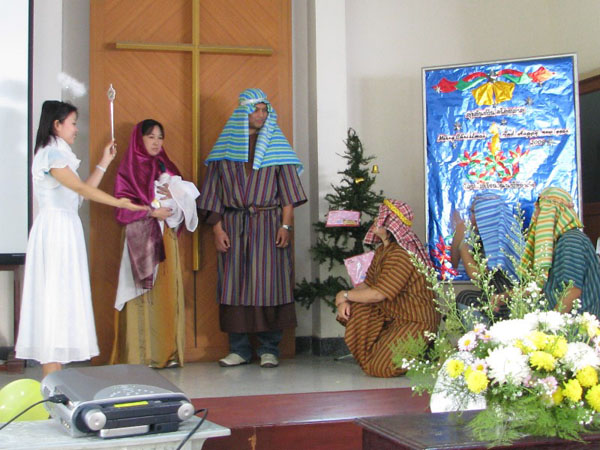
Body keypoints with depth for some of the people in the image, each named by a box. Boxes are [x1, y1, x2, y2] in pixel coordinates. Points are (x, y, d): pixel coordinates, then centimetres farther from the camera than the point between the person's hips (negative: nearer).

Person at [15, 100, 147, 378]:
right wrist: (119, 202, -21)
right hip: (54, 227, -10)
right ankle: (51, 383, -8)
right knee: (54, 294, -9)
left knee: (62, 297, 8)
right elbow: (81, 188, -20)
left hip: (66, 228, 10)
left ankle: (54, 375, 11)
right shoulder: (50, 153, -11)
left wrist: (104, 162, 19)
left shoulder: (59, 154, 19)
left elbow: (83, 191, 16)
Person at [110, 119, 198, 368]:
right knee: (142, 295, -8)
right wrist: (151, 211, -14)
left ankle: (168, 353, 4)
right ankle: (141, 355, -6)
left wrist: (174, 196, -4)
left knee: (168, 292, 1)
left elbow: (187, 199, 16)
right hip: (141, 238, -5)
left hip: (166, 238, 5)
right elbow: (122, 208, -6)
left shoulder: (167, 168, 18)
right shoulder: (128, 170, 2)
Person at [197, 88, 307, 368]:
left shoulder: (276, 144, 7)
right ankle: (239, 349, 10)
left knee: (269, 282, -4)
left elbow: (287, 188, 3)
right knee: (234, 284, 1)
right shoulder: (225, 145, 9)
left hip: (268, 224, -1)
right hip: (233, 224, 1)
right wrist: (217, 227, -1)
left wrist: (286, 225, -7)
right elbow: (213, 190, 7)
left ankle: (269, 349, 5)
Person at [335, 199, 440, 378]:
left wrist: (344, 295, -12)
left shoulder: (401, 255, -24)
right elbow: (366, 285, 9)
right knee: (352, 309, -5)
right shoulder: (382, 250, 8)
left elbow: (377, 294, -26)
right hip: (392, 315, 9)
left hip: (415, 321, -9)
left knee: (379, 368, -16)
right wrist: (344, 301, -10)